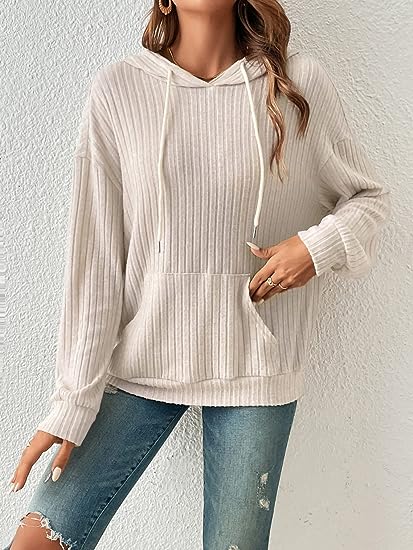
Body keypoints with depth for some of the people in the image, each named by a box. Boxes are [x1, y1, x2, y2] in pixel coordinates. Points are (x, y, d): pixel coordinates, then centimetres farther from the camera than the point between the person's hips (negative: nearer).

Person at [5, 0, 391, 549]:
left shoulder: (301, 82, -1)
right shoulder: (118, 88, -4)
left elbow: (371, 195, 11)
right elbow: (95, 257, -5)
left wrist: (319, 244, -11)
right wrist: (71, 403, -6)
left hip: (254, 365, 1)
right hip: (140, 360, 0)